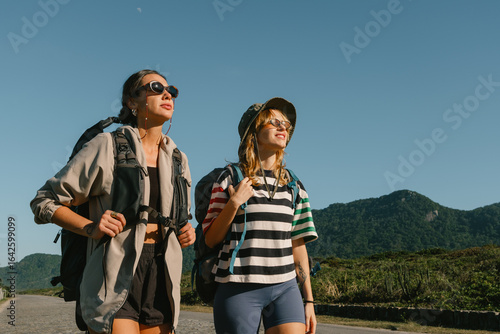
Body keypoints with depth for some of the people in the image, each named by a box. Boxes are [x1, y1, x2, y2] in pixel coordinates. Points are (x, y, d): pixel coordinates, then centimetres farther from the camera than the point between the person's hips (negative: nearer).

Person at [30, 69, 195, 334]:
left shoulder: (178, 160, 15)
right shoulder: (107, 147, -2)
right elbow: (45, 202, 0)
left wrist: (185, 233, 5)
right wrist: (91, 228, -16)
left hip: (162, 280, 6)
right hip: (116, 278, -5)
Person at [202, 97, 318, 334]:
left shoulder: (293, 185, 11)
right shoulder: (231, 179, 2)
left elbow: (298, 245, 12)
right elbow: (211, 240, 0)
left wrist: (308, 299, 11)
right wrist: (234, 203, -13)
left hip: (285, 288, 3)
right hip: (239, 290, -2)